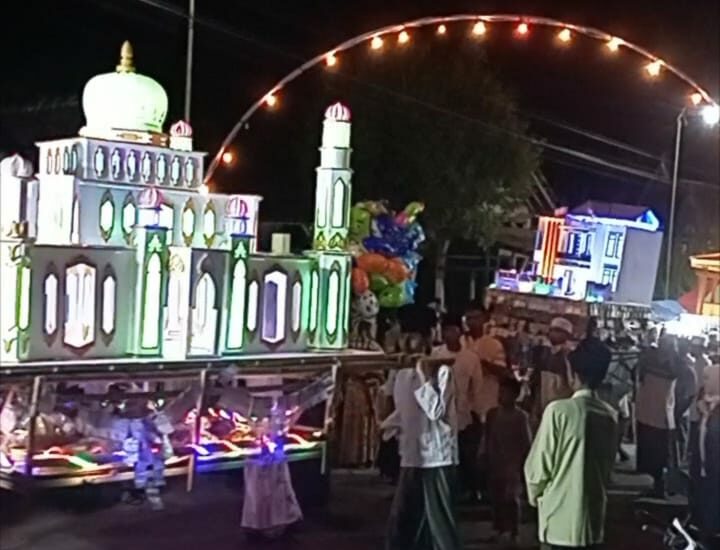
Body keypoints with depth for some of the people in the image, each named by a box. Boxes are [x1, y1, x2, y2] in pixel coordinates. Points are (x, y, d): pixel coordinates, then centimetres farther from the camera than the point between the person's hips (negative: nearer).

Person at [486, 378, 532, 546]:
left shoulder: (521, 416, -4)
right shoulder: (492, 414, 7)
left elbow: (526, 443, -4)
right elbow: (488, 439, 10)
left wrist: (519, 463, -9)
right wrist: (487, 458, 3)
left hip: (513, 465, -4)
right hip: (495, 464, 4)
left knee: (511, 499, -4)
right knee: (496, 498, 5)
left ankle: (513, 533, 0)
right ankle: (499, 530, 14)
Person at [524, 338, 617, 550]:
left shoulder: (559, 410, -15)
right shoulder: (609, 415, 2)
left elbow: (538, 465, -11)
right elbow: (608, 464, 12)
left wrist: (535, 495, 7)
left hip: (560, 517, -5)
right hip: (593, 516, 5)